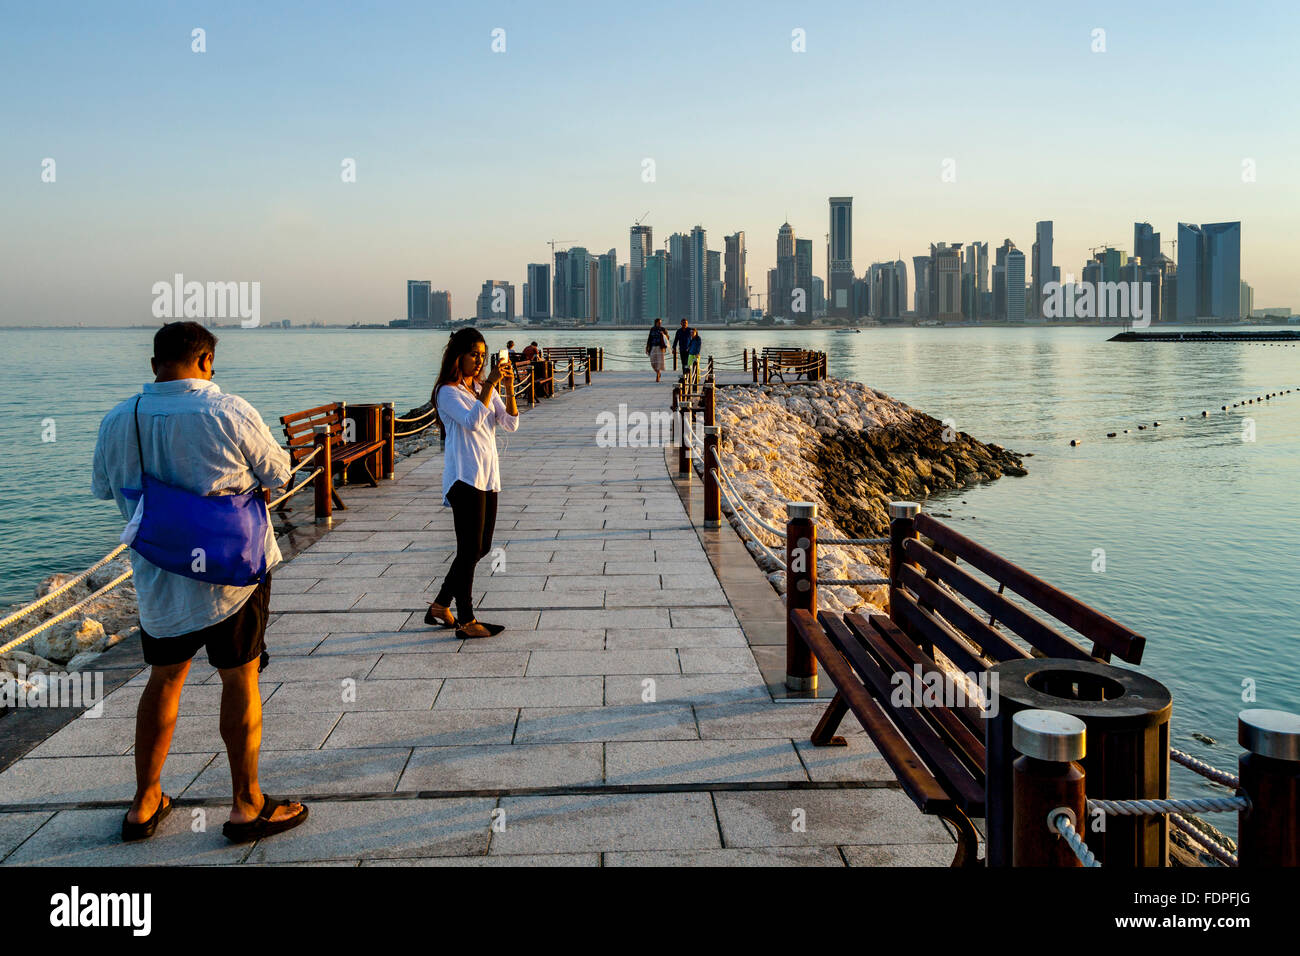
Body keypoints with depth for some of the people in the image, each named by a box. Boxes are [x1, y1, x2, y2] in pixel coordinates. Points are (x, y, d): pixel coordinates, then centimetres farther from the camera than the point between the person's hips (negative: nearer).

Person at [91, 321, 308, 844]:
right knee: (240, 680, 7)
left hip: (157, 576, 4)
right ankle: (247, 805, 15)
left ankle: (145, 803, 28)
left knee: (164, 679, 18)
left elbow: (102, 487, 14)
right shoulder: (229, 411, -15)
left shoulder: (117, 421, -2)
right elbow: (277, 473, -3)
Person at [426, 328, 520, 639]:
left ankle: (440, 606, 24)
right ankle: (466, 622, 2)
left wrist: (509, 388, -8)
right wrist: (491, 384, -22)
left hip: (488, 477, 8)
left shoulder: (485, 390, 16)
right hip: (465, 477, -8)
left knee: (480, 548, 12)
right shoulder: (447, 392, -6)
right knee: (470, 550, -6)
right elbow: (472, 421, -24)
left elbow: (511, 424, 4)